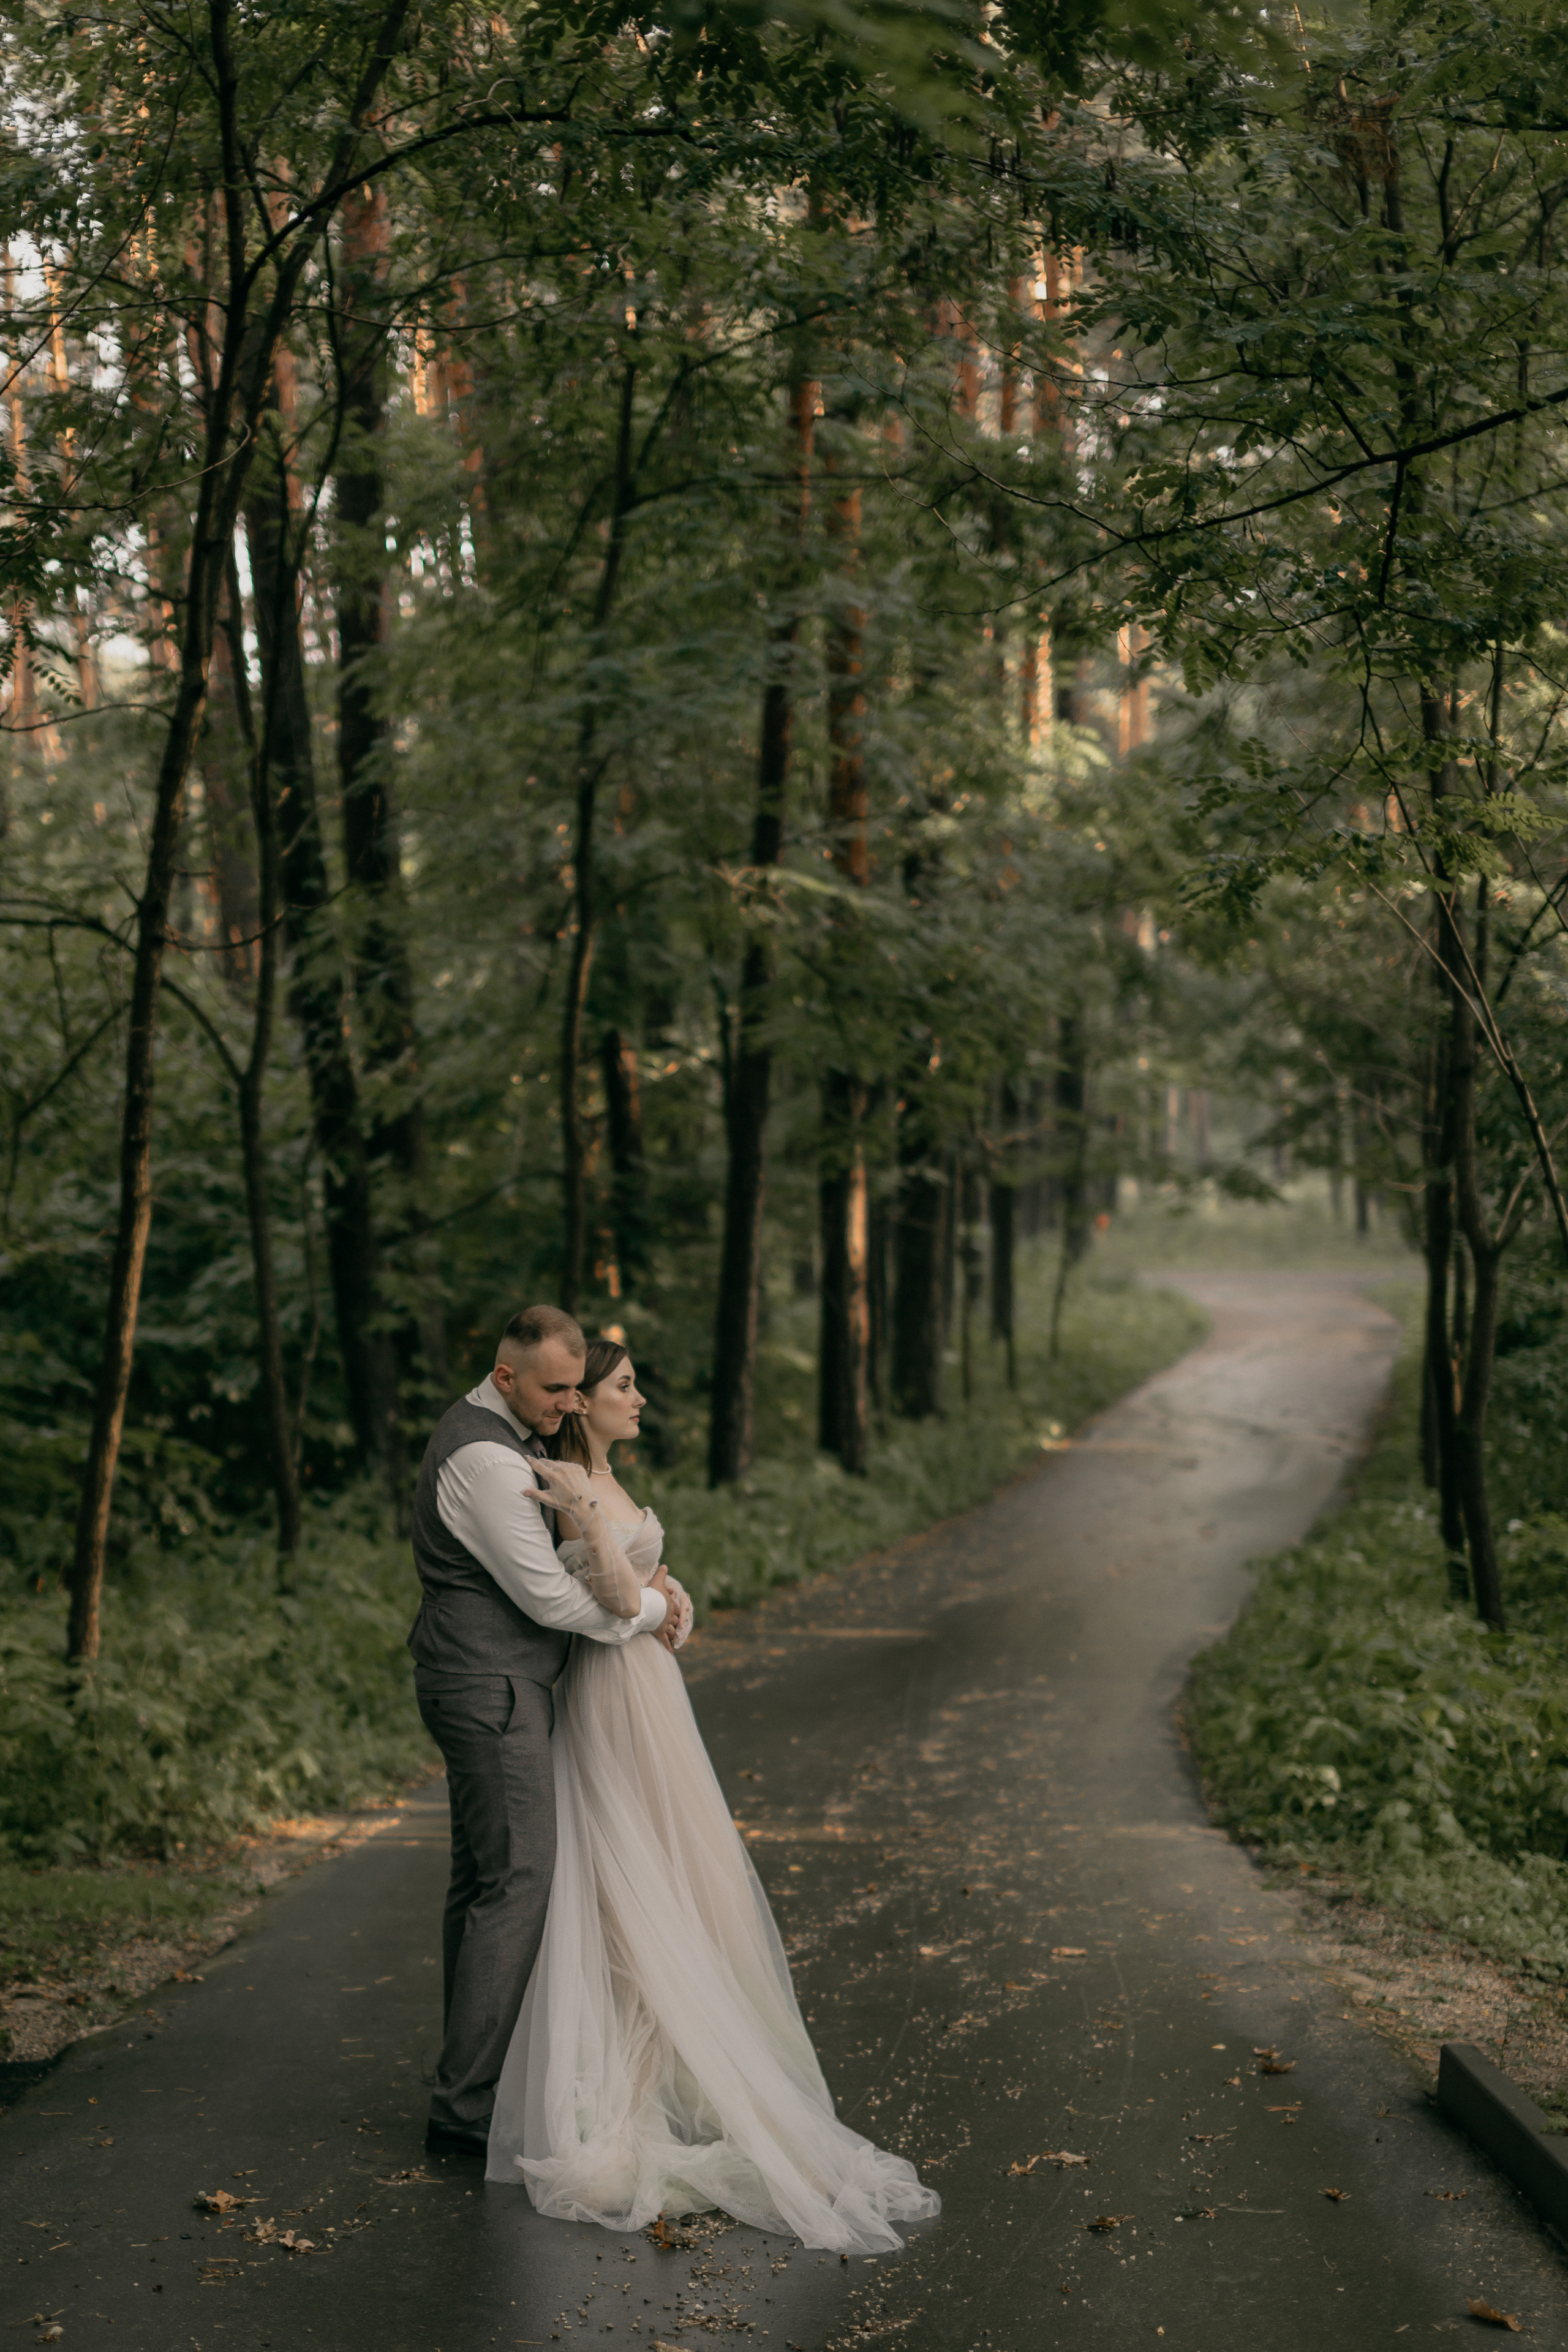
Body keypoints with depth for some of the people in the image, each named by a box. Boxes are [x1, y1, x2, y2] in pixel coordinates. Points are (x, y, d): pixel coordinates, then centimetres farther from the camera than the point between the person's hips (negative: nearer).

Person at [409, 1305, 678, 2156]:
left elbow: (543, 1557, 26)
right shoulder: (484, 1457, -20)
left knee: (481, 1878, 15)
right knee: (516, 1881, -9)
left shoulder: (504, 1437, 14)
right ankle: (466, 2105, -4)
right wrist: (646, 1612, -5)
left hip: (485, 1685, 11)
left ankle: (469, 2077, 24)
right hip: (489, 1691, -11)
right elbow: (547, 1596, -19)